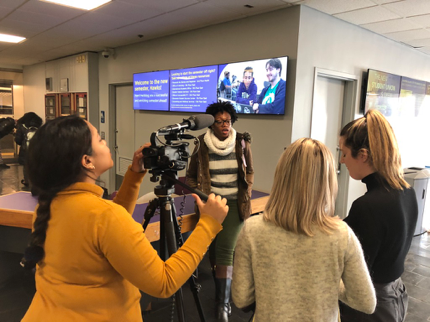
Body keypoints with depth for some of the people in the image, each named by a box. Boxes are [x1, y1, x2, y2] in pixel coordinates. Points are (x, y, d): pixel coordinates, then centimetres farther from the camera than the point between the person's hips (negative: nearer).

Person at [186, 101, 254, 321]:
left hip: (235, 203, -1)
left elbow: (249, 172, 11)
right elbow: (191, 176, 5)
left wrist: (246, 195, 3)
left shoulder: (242, 142, -4)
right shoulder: (202, 145, -6)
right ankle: (221, 291, 33)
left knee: (225, 250, -8)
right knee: (213, 248, 11)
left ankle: (222, 303, 5)